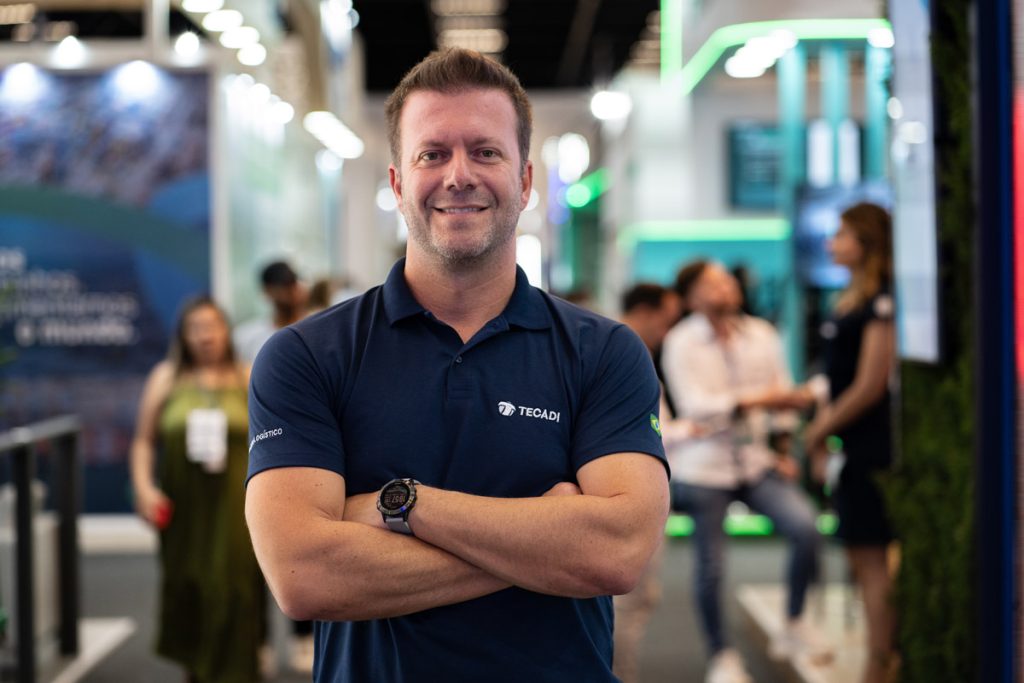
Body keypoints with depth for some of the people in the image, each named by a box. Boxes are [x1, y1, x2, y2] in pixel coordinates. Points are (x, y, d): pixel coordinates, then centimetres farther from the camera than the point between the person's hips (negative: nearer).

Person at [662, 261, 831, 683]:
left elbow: (781, 393, 14)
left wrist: (784, 451, 9)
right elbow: (695, 406, -19)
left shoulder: (762, 336, 6)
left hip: (756, 461, 3)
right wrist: (757, 399, -26)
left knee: (805, 528, -17)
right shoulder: (681, 343, -8)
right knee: (711, 568, -1)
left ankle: (793, 627, 4)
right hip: (704, 466, -3)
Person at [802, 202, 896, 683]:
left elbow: (869, 386, -17)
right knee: (861, 556, 14)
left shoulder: (882, 303, -15)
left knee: (872, 557, -5)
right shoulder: (849, 300, 14)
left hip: (874, 444, -9)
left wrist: (820, 430, -8)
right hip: (856, 445, 9)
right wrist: (822, 425, 10)